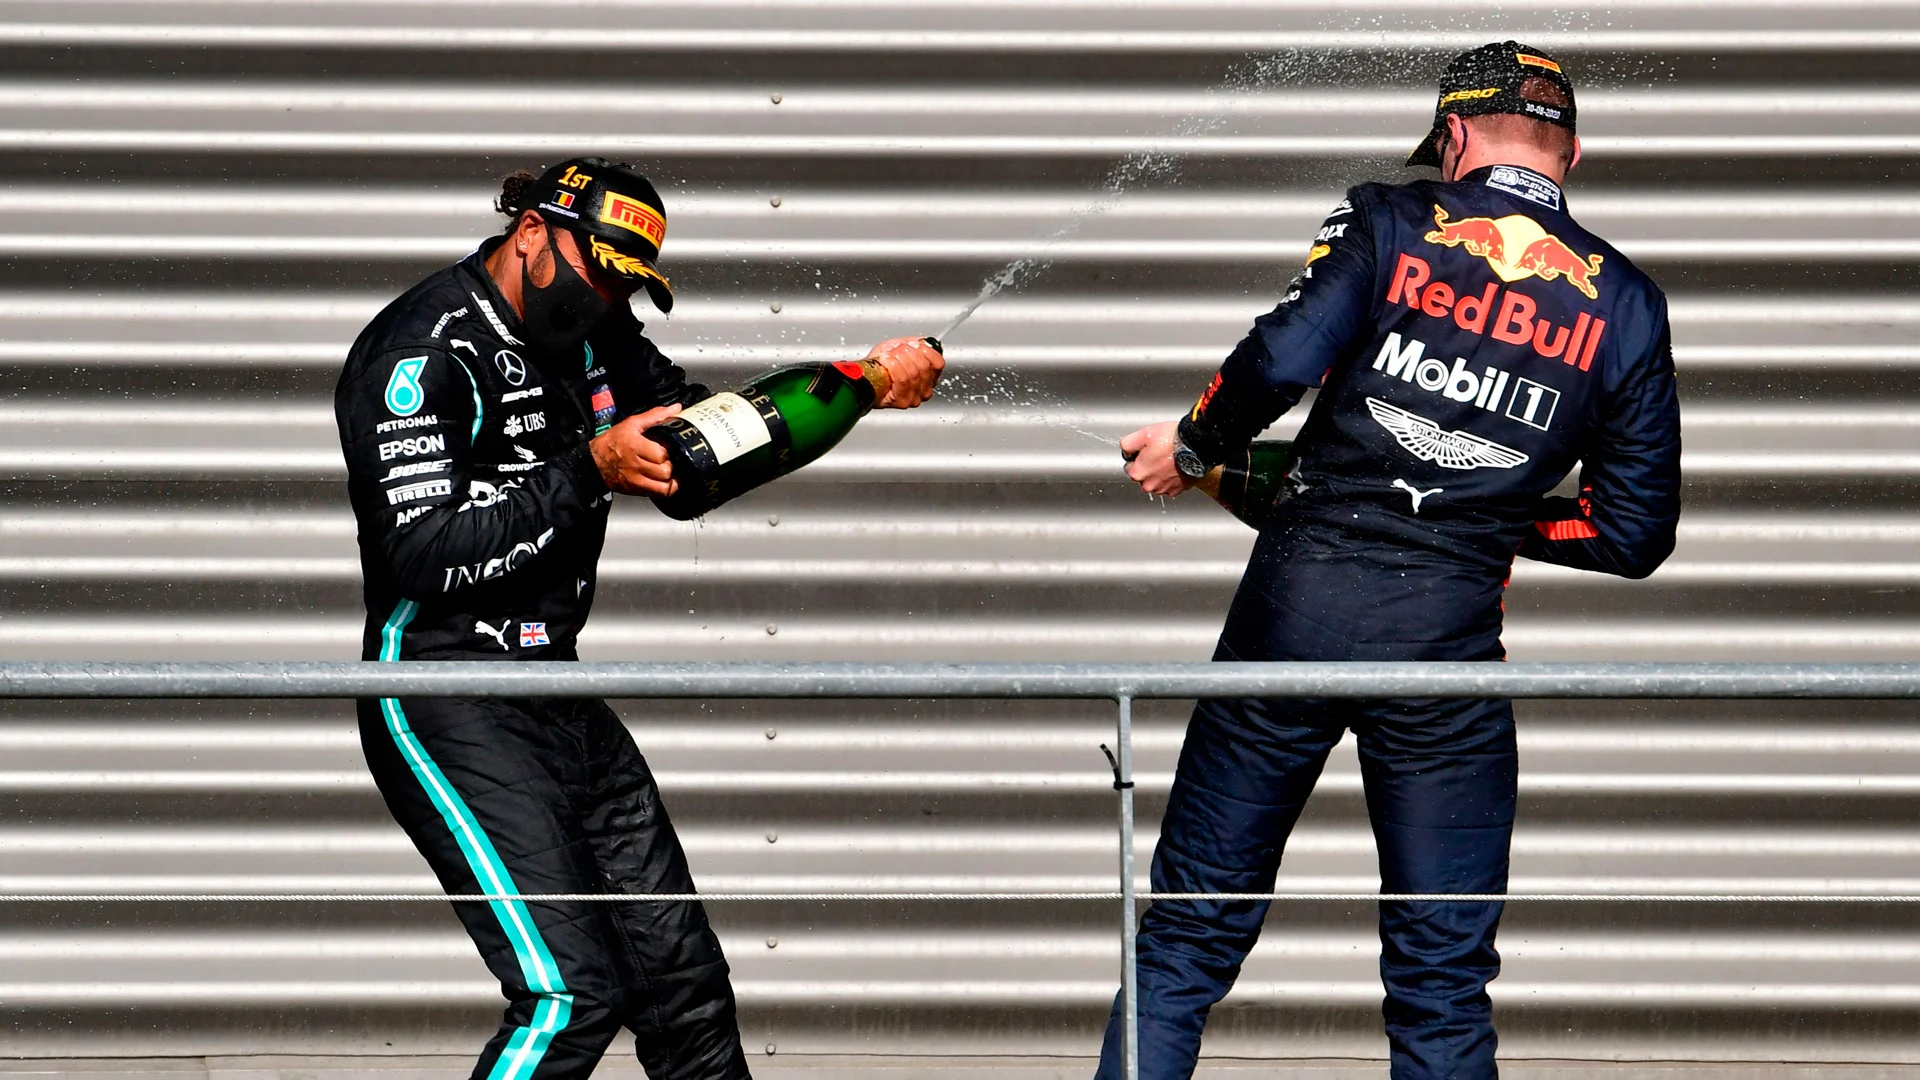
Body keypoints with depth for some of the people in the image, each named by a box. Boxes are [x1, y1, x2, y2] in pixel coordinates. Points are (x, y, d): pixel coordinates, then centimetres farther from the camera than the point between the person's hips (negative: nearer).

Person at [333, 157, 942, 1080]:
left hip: (556, 693, 9)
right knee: (571, 994, -19)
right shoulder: (423, 350, -13)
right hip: (445, 710, -9)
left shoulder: (590, 330, 12)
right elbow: (425, 553, -22)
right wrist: (588, 474, -20)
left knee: (682, 978, 7)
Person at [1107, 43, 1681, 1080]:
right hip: (1449, 637, 1)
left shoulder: (1390, 221, 2)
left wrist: (1192, 447, 4)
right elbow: (1635, 534, 8)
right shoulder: (1625, 304, 8)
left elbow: (1282, 358, -14)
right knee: (1444, 980, 7)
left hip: (1301, 596, -1)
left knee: (1192, 927, 9)